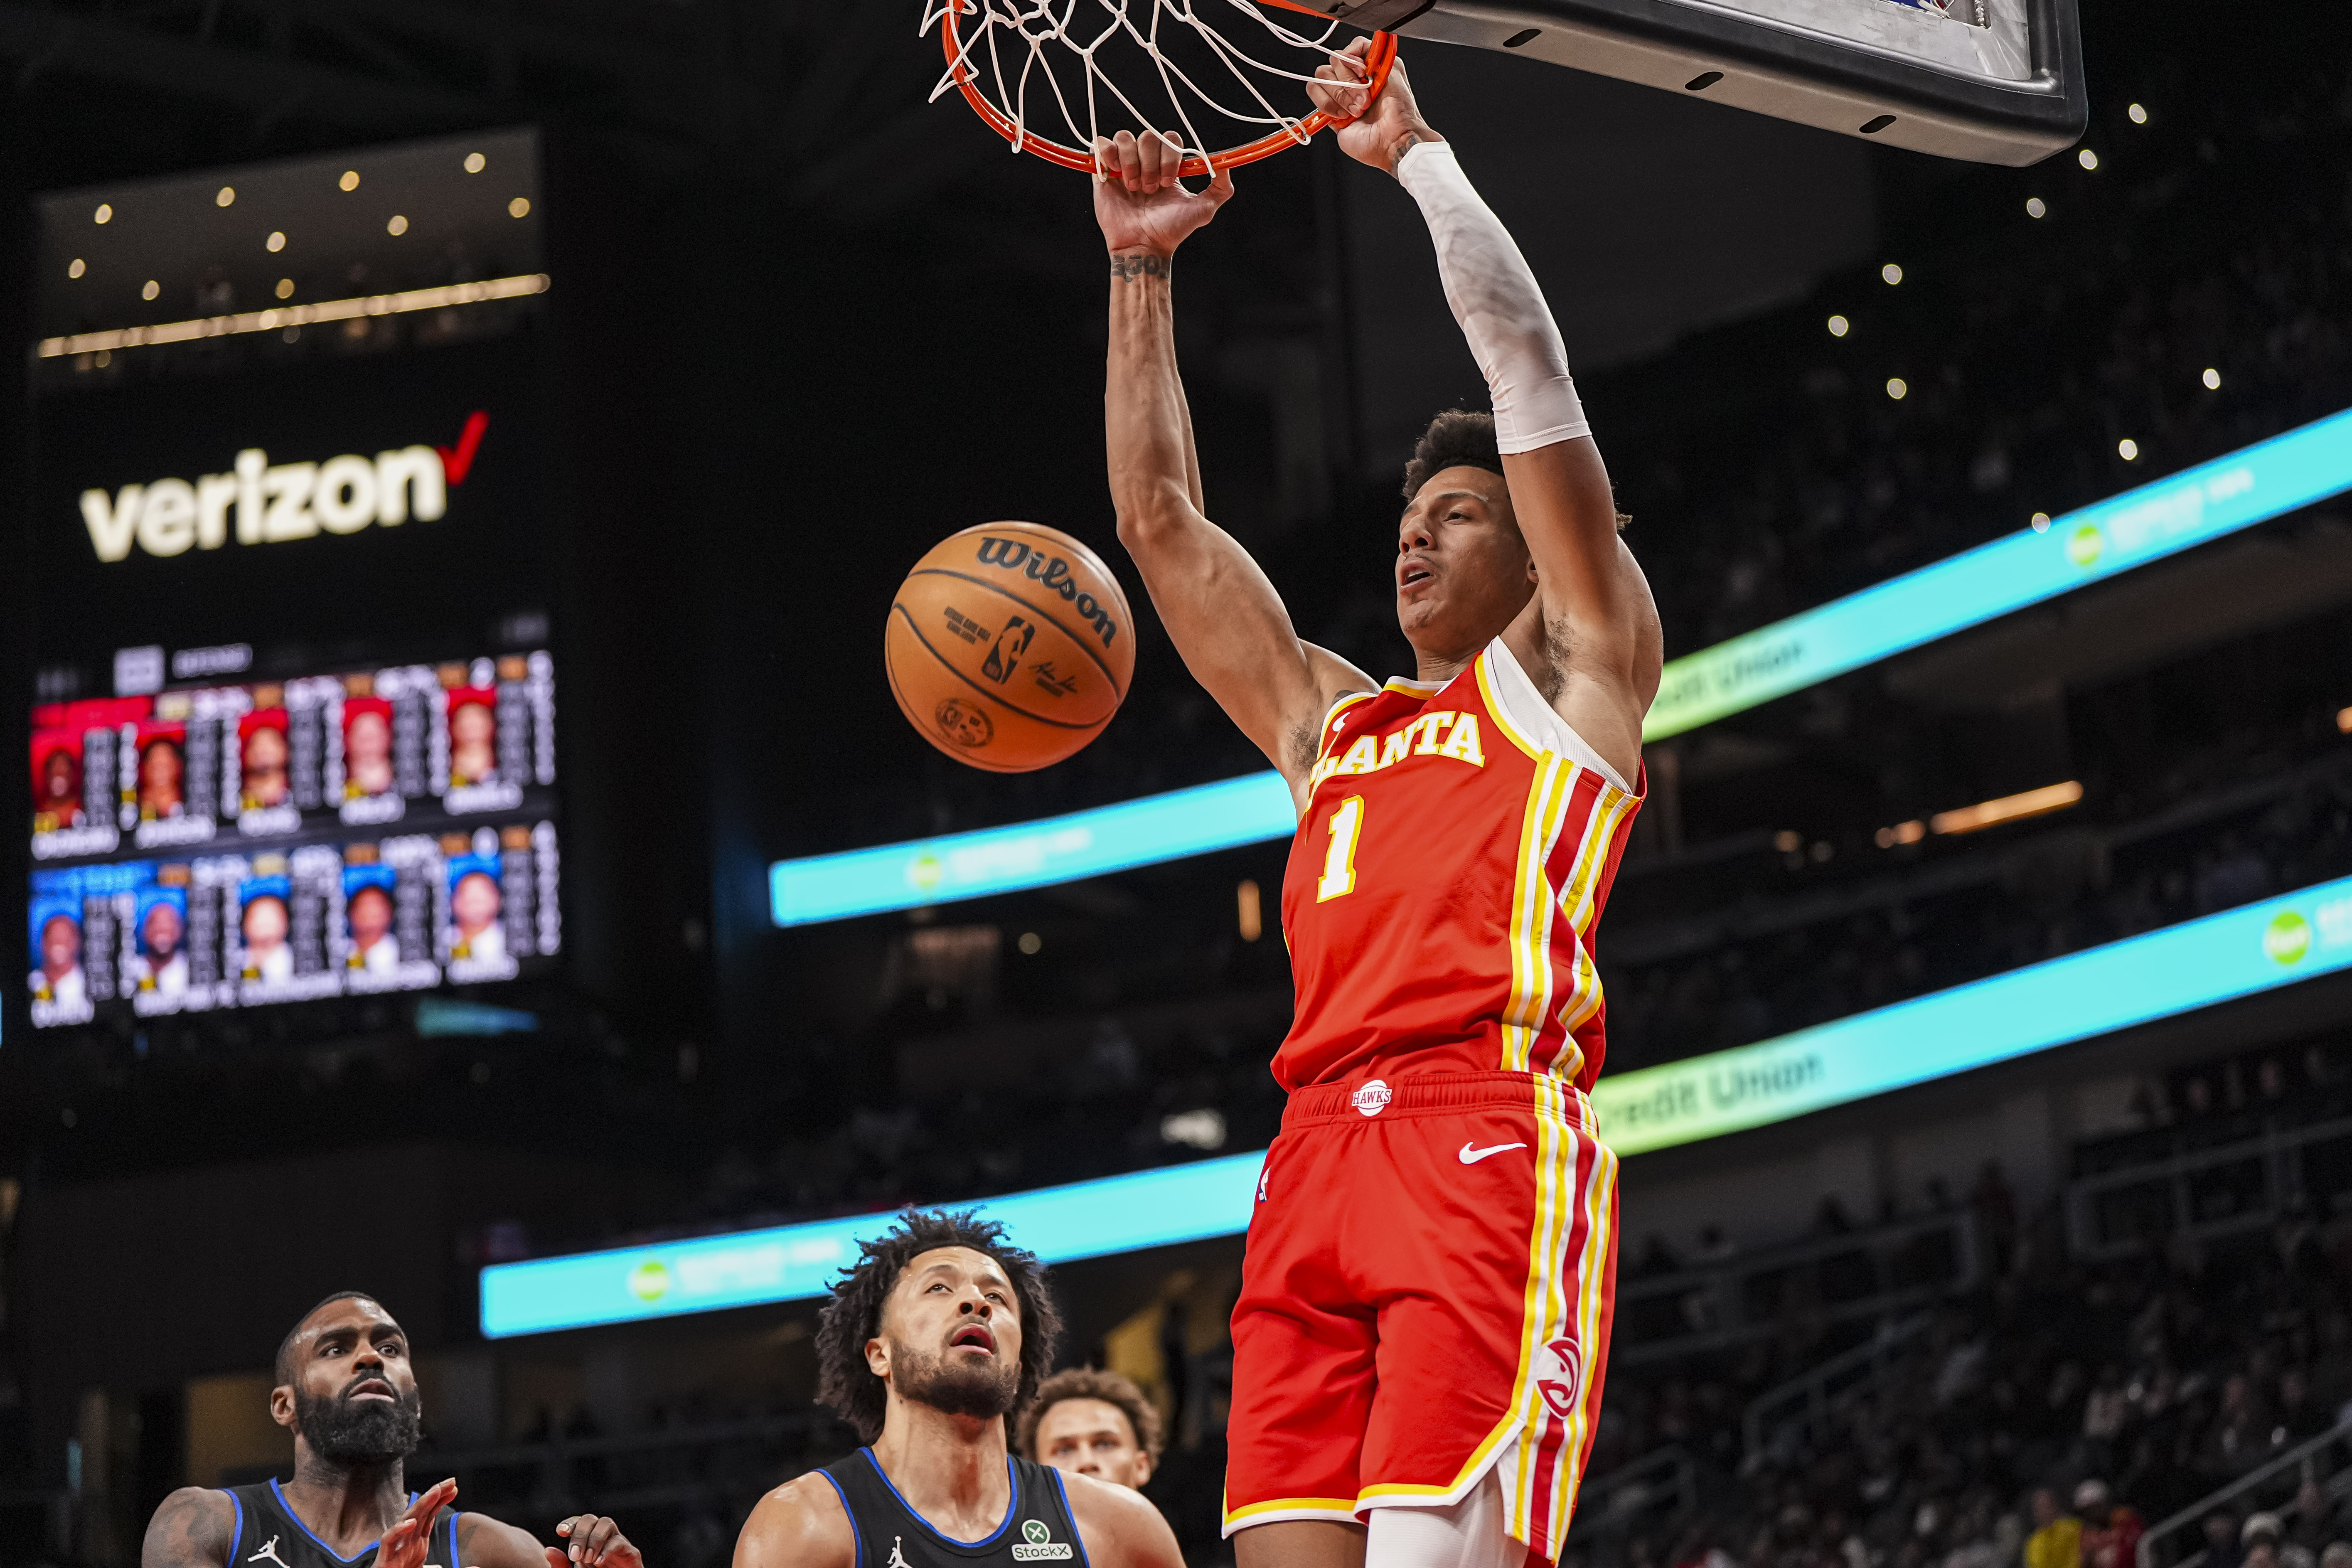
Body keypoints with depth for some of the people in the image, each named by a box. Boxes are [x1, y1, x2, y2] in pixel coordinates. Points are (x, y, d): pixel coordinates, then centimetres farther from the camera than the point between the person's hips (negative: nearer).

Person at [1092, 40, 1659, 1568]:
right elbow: (1160, 518, 29)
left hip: (1493, 1141, -6)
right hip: (1320, 1157, 6)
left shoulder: (1574, 666, 16)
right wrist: (1141, 269, 27)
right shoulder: (1326, 720, 30)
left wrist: (1420, 153, 13)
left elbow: (1531, 365, 8)